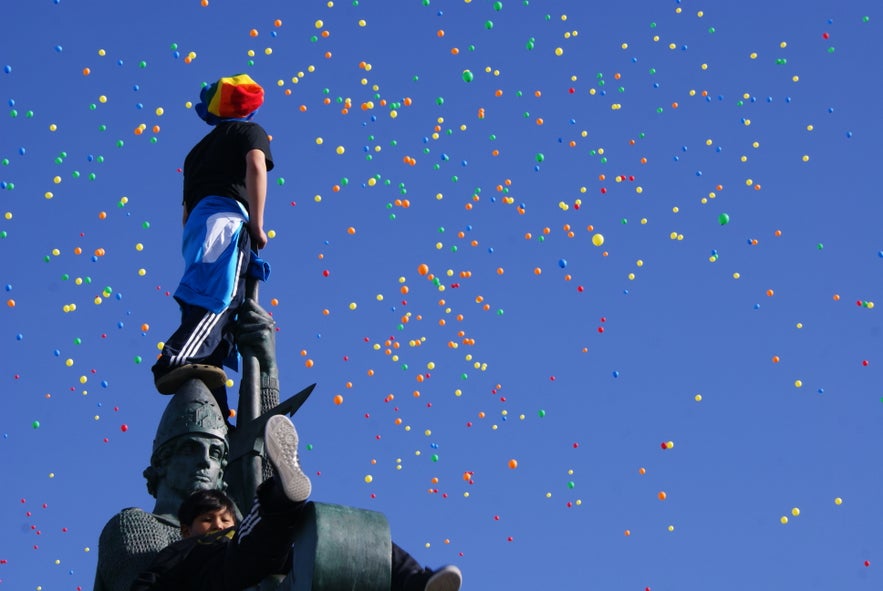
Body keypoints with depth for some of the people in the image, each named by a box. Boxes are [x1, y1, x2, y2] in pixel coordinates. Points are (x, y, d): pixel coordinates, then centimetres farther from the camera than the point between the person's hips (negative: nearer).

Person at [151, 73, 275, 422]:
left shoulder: (200, 148, 37)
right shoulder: (250, 132, 18)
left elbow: (186, 209, 31)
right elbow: (256, 167, -4)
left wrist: (193, 245, 29)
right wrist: (257, 224, -8)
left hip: (196, 221, 7)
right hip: (227, 216, -7)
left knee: (211, 305, -3)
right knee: (220, 297, -27)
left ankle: (212, 414, -16)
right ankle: (177, 360, -51)